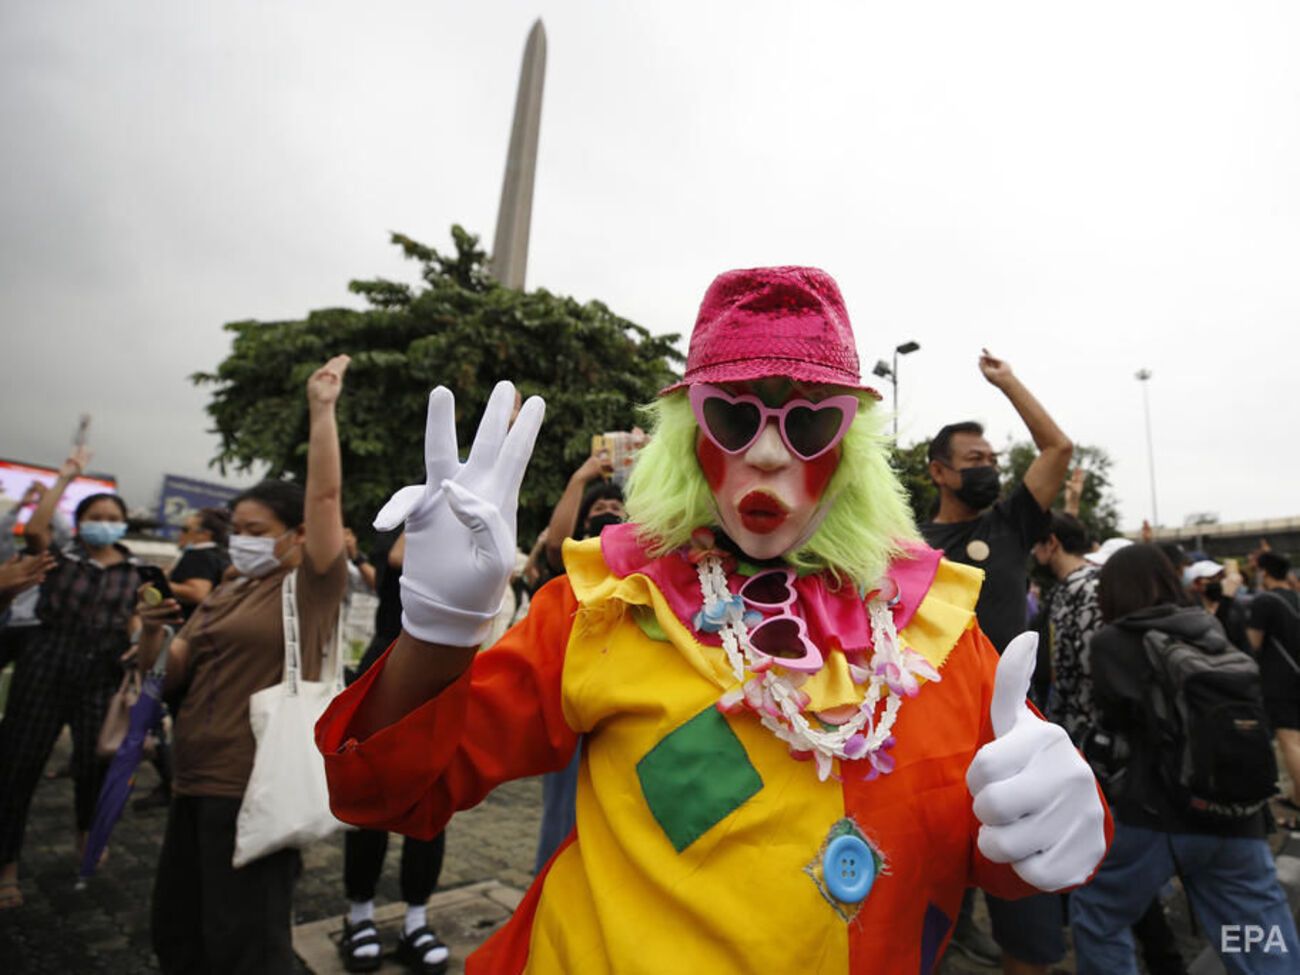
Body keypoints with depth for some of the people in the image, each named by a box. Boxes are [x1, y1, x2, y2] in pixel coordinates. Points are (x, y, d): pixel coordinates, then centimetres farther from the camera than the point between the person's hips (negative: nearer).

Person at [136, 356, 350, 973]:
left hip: (256, 788, -8)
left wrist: (321, 407, -17)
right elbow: (168, 676, 12)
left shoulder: (311, 586, -8)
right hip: (195, 783, 8)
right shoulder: (225, 593, 13)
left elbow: (324, 494, -20)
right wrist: (153, 631, -8)